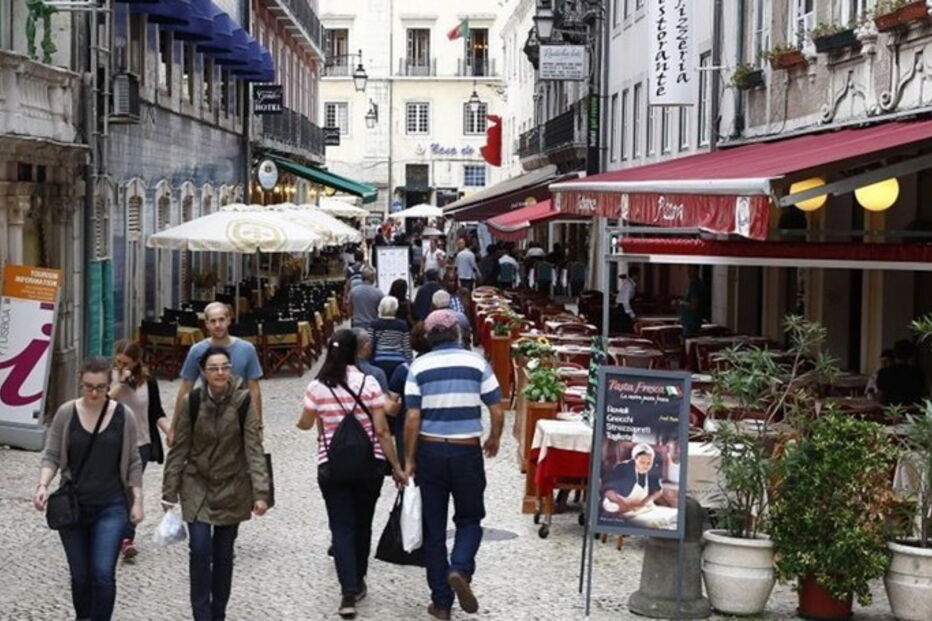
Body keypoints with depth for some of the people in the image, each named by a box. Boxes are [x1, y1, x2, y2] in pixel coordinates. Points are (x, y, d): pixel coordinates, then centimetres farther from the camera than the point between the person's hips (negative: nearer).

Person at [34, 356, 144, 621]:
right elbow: (51, 455, 0)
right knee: (80, 576, 9)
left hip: (111, 508, -1)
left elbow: (133, 462, 4)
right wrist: (43, 485, -17)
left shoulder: (123, 416, -3)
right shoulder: (66, 413, -3)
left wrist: (137, 501, 1)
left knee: (103, 574, -12)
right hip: (72, 507, 1)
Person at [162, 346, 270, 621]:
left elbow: (254, 448, -12)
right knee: (200, 549, -12)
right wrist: (169, 492, -1)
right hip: (197, 485, 0)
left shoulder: (244, 401, -11)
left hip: (231, 487, 0)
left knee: (223, 553, 8)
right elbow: (179, 449, -2)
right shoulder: (191, 401, -9)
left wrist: (260, 493, -19)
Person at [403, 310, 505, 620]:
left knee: (434, 526, 10)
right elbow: (497, 412, -1)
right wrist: (494, 440, 17)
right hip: (467, 451, 0)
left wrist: (409, 459, 0)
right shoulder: (477, 362, -2)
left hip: (430, 451, 0)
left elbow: (412, 418, -8)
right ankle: (460, 569, -12)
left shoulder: (419, 367, -2)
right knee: (470, 519, 16)